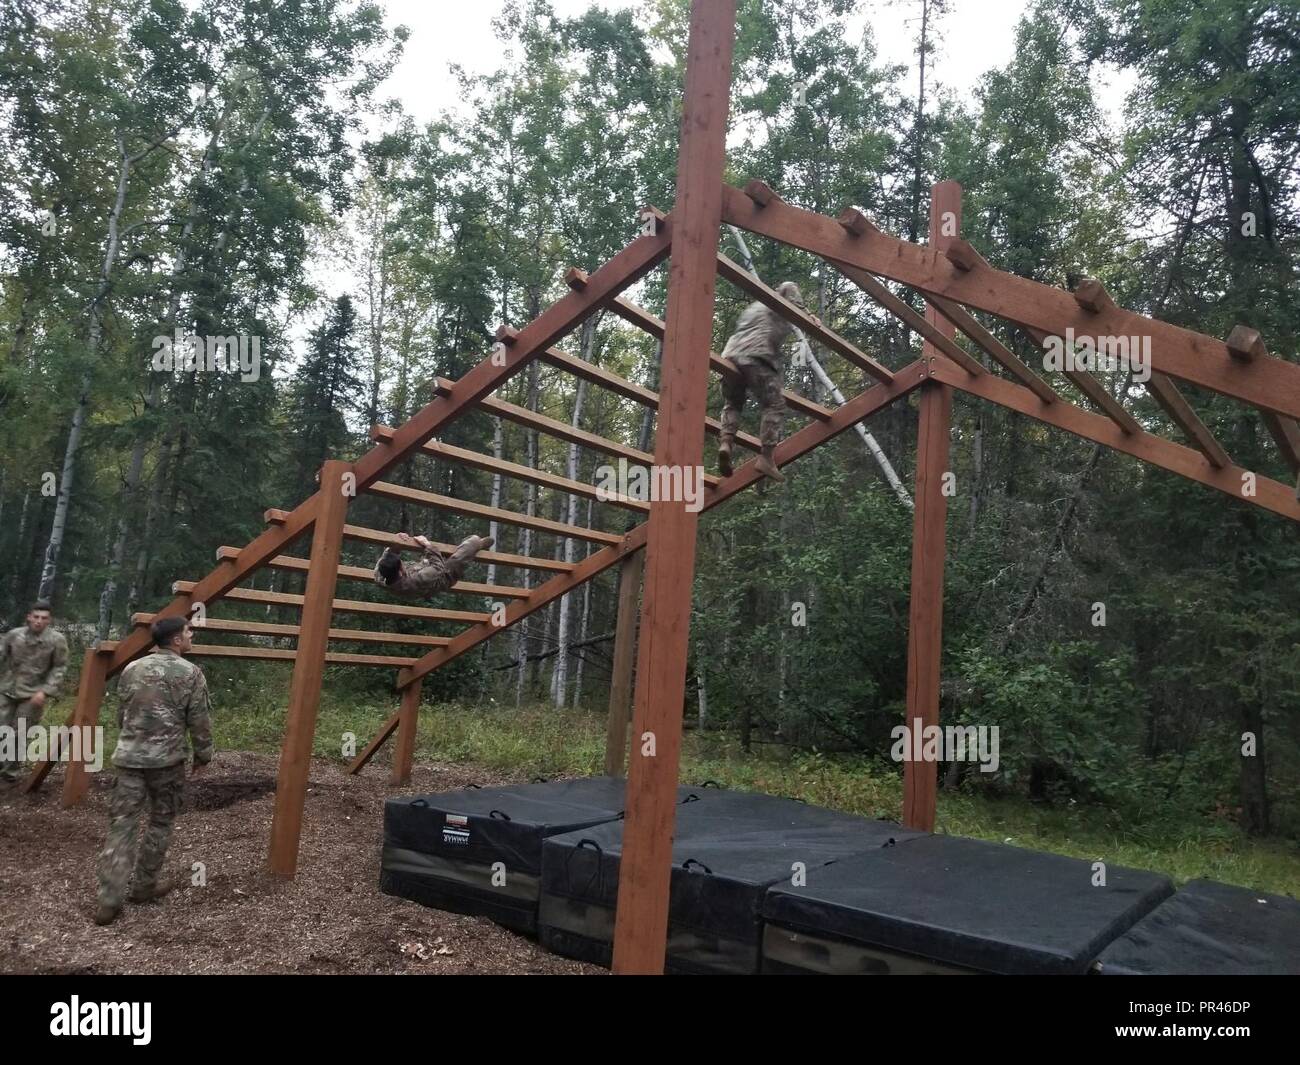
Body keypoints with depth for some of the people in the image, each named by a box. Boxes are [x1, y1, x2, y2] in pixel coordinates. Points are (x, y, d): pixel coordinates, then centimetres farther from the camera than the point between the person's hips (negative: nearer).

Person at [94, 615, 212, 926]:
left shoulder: (132, 669, 7)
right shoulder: (191, 673, -7)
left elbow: (121, 715, 17)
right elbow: (200, 722, -4)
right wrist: (203, 755, 10)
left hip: (129, 757, 4)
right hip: (167, 760, -4)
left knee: (121, 824, 4)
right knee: (160, 823, 13)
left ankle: (110, 900, 1)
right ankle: (145, 886, 23)